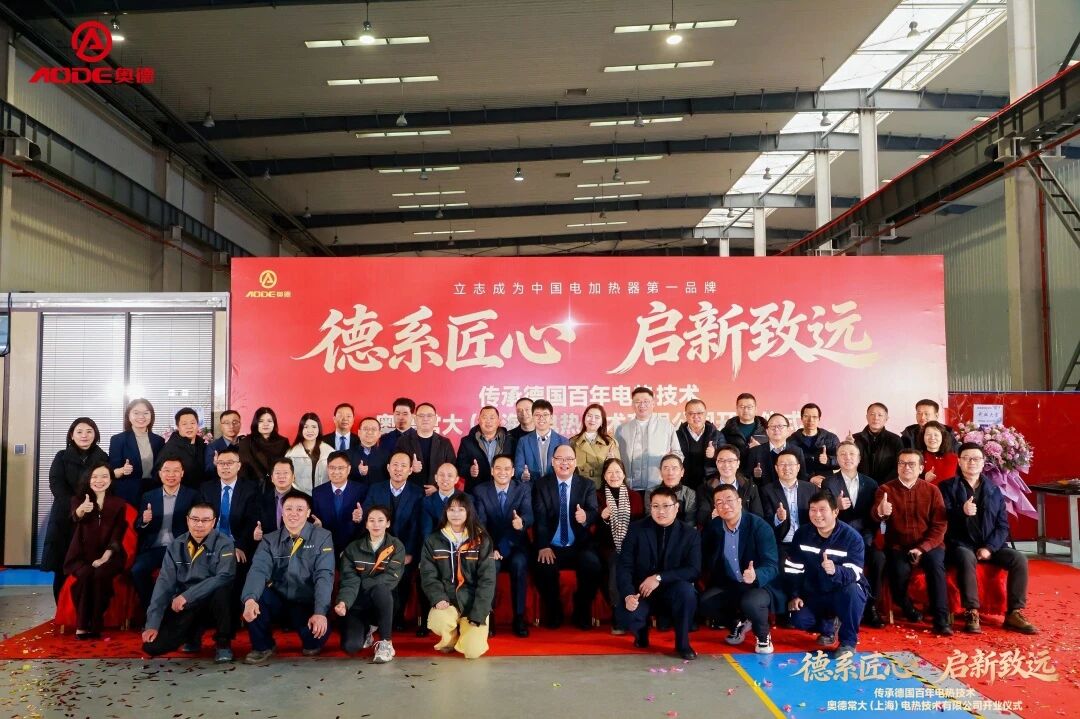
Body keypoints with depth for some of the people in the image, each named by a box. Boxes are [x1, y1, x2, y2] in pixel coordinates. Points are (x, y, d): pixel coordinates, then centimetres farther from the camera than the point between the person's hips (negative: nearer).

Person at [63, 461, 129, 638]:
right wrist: (82, 509, -45)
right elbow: (76, 516, -20)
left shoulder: (119, 504, 7)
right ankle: (81, 625, -21)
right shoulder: (79, 499, 5)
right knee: (86, 574, -31)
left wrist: (105, 557, -16)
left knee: (100, 575, -30)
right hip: (82, 555, 0)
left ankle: (94, 625, -21)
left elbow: (117, 535, 0)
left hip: (108, 556, 0)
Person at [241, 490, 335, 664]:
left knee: (318, 631, -30)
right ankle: (263, 646, -2)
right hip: (279, 599, 2)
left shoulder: (322, 537, -5)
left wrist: (320, 612, -29)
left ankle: (312, 643, 11)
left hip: (308, 604, -2)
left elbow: (324, 575, -16)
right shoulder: (269, 540, 1)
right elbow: (258, 570, -15)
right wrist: (250, 599, -36)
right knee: (252, 596, -26)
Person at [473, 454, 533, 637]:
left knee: (519, 564, -31)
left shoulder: (523, 489, 1)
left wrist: (521, 523, -40)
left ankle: (519, 617, -16)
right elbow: (480, 523, -8)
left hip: (516, 545, 0)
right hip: (491, 545, 0)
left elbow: (529, 516, -14)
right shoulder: (480, 490, 0)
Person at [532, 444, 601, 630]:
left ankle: (582, 612, -1)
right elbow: (539, 518, -6)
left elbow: (594, 513, -6)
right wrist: (543, 546, -20)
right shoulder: (540, 484, 6)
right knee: (542, 567, -31)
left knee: (592, 565, -29)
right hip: (551, 547, -1)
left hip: (579, 547, 1)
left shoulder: (587, 485, 8)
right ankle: (554, 612, -1)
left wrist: (585, 517, -31)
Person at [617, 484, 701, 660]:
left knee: (687, 591, -34)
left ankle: (682, 643, -9)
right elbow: (625, 566, -10)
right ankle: (641, 636, 12)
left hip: (673, 590, 0)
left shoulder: (690, 534, -4)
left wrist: (659, 577, -25)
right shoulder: (636, 529, -4)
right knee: (630, 617, -29)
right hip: (642, 590, 0)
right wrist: (628, 595, -28)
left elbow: (693, 570, -14)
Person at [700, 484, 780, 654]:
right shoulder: (713, 527, -2)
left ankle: (763, 636, -1)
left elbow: (771, 566, -22)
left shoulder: (759, 526, -16)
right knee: (704, 603, -21)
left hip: (760, 585, -4)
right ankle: (738, 623, 11)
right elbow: (706, 561, 7)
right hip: (728, 586, 4)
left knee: (750, 602, -36)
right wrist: (708, 582, -13)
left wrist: (755, 576, -42)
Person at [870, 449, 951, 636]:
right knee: (899, 571, -29)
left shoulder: (932, 490, 5)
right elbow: (874, 515, -15)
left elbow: (940, 524, 0)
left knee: (936, 564, -30)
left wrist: (922, 548, -13)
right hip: (899, 546, 0)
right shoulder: (885, 489, 2)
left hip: (928, 545, 1)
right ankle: (909, 609, 2)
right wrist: (880, 512, -41)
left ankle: (941, 620, -22)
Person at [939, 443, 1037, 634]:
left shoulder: (994, 490, 13)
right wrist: (961, 512, -28)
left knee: (1019, 559, -20)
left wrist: (989, 547, -8)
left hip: (990, 545, 4)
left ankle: (1014, 614, -12)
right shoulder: (948, 487, 3)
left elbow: (1003, 525, 8)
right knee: (967, 559, -36)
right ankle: (972, 613, -29)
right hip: (960, 544, -4)